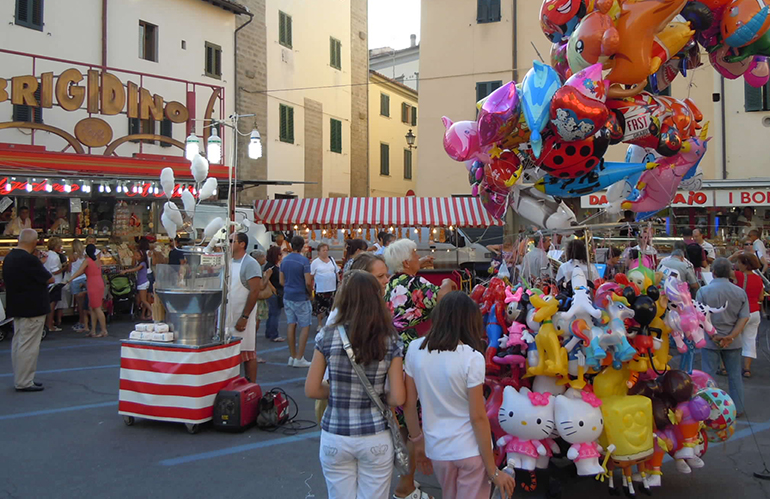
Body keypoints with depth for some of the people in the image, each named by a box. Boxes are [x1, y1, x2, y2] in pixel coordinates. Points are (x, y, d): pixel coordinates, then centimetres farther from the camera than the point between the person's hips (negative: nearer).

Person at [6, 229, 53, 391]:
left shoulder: (9, 257, 7)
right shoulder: (29, 260, -21)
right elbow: (50, 279, -13)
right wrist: (41, 267, 4)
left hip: (16, 308, 10)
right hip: (32, 309, -10)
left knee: (18, 344, 15)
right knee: (29, 346, -4)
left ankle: (20, 379, 24)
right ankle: (24, 382, 0)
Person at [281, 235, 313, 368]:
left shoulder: (284, 260, 5)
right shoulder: (304, 261, -15)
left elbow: (282, 281, 10)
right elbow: (308, 282, -17)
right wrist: (310, 292, 1)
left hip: (288, 297, 7)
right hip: (301, 297, -6)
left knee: (291, 325, 11)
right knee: (305, 327, 2)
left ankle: (292, 356, 16)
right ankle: (299, 358, 0)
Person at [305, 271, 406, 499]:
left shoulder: (327, 336, -10)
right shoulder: (391, 341, -9)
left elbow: (311, 390, -5)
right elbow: (398, 398, -9)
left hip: (335, 438, 0)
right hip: (375, 438, 0)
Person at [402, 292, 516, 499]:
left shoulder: (415, 349, -6)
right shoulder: (472, 358, -18)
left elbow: (408, 404, 0)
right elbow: (478, 417, -16)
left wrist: (418, 443, 14)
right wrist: (493, 470, -7)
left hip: (436, 448, 4)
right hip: (471, 450, -4)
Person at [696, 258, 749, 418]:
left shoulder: (704, 291, -12)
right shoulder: (740, 292, -2)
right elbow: (744, 318, -5)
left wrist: (713, 336, -10)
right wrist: (731, 337, -12)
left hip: (710, 342, -3)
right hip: (733, 342, 3)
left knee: (709, 375, 7)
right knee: (735, 375, 15)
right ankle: (737, 409, 24)